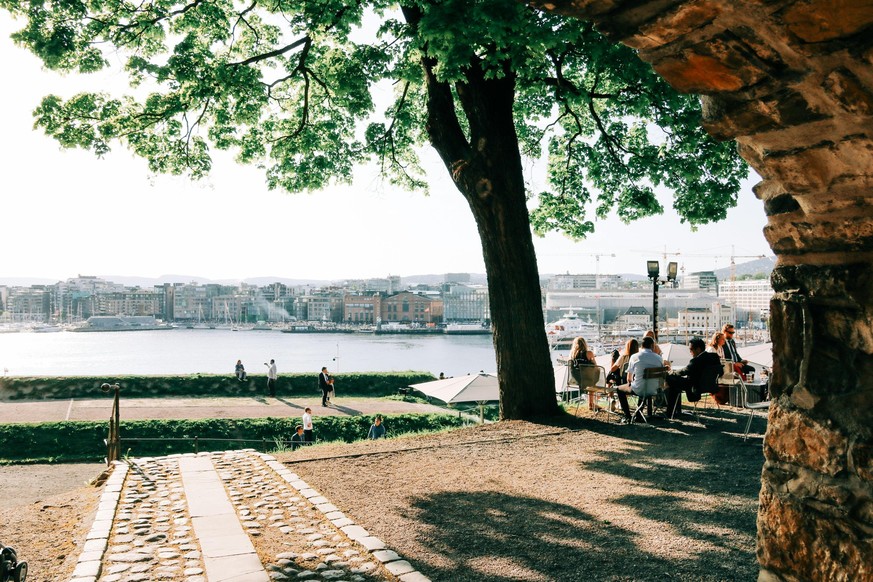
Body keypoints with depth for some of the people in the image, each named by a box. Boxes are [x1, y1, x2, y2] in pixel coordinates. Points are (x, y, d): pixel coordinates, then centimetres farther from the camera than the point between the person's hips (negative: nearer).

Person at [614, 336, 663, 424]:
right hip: (653, 391, 4)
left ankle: (627, 417, 18)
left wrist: (630, 383, 20)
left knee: (619, 389, 24)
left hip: (638, 390, -4)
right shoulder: (659, 358, -1)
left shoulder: (634, 357, -8)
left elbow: (629, 378, -3)